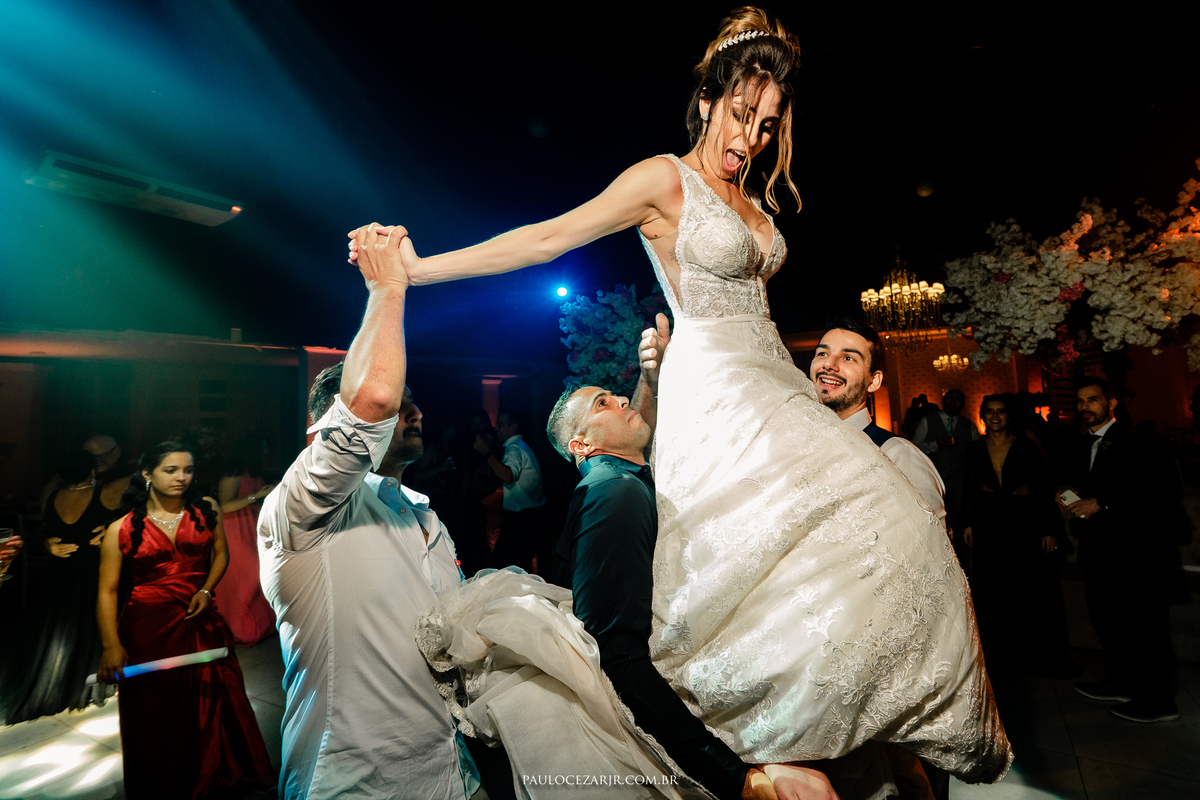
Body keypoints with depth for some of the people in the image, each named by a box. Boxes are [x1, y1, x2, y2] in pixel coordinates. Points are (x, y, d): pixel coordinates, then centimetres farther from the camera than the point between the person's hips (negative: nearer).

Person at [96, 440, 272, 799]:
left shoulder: (206, 509, 1)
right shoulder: (122, 530, -6)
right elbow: (107, 590, -7)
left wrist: (207, 590, -7)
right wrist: (112, 645, -14)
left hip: (200, 621, 2)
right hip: (149, 626, -2)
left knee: (215, 701, 8)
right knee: (155, 712, 9)